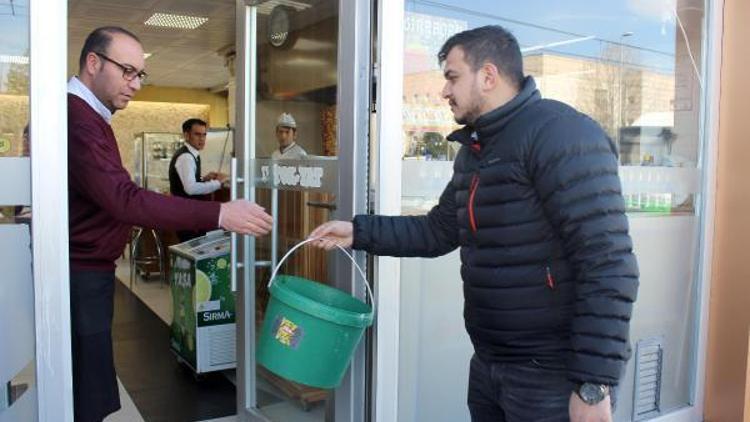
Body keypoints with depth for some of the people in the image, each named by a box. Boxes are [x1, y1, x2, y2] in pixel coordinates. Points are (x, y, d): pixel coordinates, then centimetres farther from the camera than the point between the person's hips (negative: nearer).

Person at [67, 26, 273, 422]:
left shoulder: (86, 114, 17)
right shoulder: (76, 117, -19)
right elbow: (123, 199, -31)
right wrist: (218, 214, -36)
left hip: (88, 271, 10)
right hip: (80, 275, -10)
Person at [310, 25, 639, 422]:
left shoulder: (560, 134, -17)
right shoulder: (474, 149, 11)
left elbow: (608, 265, -23)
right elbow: (438, 231, 15)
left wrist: (594, 385, -23)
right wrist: (358, 231, 7)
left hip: (552, 375, -8)